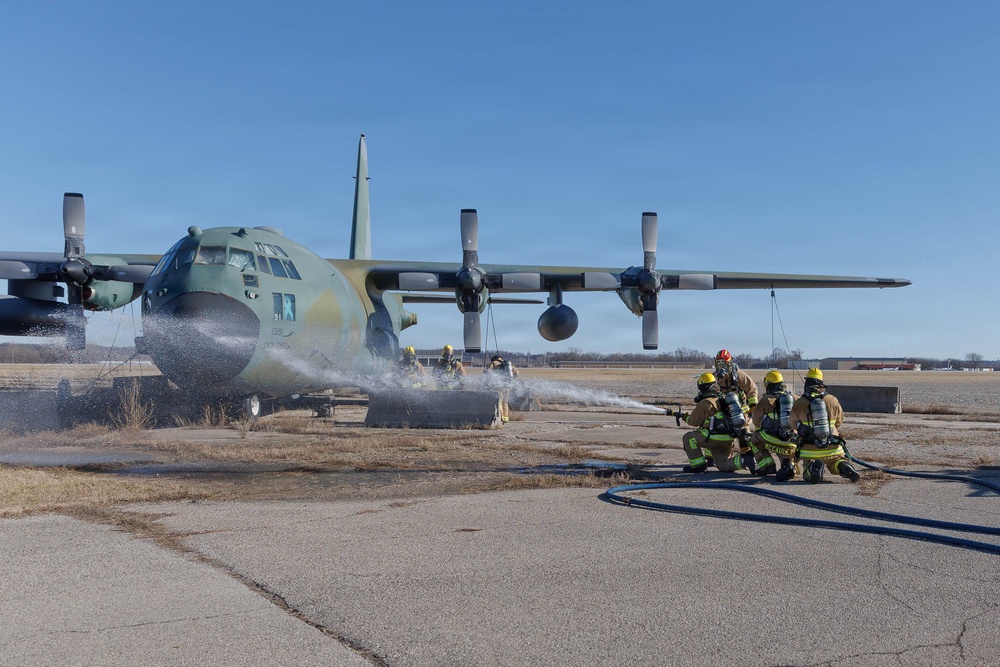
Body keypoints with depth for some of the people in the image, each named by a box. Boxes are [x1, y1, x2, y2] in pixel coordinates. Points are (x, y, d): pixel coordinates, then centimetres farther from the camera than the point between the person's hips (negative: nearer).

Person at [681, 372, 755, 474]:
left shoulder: (705, 403, -9)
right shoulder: (722, 400, 18)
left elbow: (694, 421, -5)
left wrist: (686, 418, 16)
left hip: (716, 438, -8)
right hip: (729, 441, 8)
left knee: (689, 437, 4)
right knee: (724, 466, 18)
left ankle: (698, 464, 0)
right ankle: (746, 459, -3)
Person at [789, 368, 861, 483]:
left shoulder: (799, 403, -7)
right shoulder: (833, 400, -1)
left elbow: (793, 423, 9)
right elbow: (839, 421, 14)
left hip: (810, 449, -1)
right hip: (832, 448, 2)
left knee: (808, 475, 16)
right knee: (836, 462, 26)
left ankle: (813, 468, -20)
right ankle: (844, 467, -10)